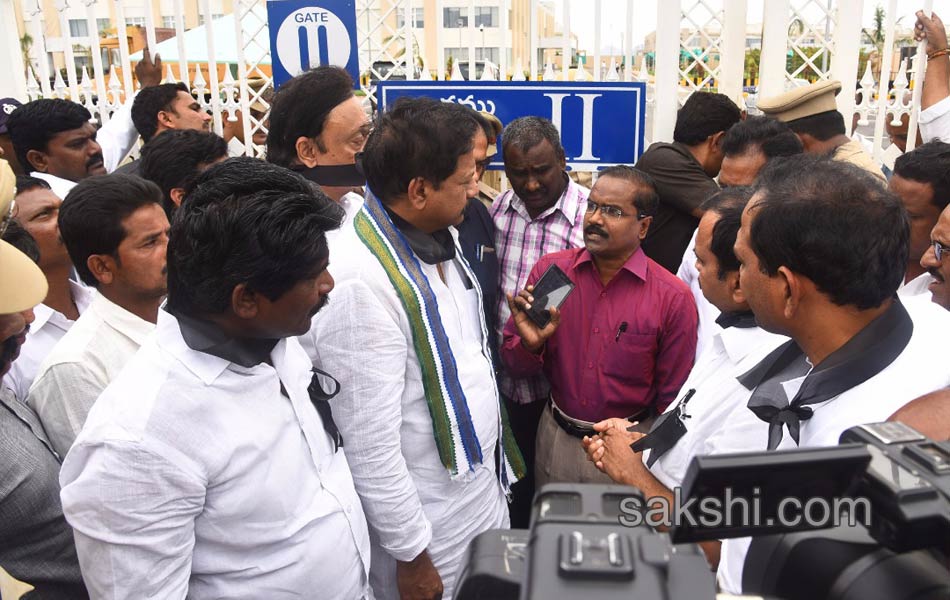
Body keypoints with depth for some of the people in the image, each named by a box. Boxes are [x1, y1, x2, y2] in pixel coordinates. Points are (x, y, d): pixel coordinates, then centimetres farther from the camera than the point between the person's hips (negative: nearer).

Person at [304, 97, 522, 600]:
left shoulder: (439, 235, -2)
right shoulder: (359, 282, -28)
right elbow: (371, 449, -24)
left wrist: (495, 458, 15)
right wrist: (413, 556, -15)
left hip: (485, 483, 8)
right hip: (430, 522, -7)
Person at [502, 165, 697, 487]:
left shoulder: (674, 298, -15)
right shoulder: (549, 269, -8)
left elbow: (673, 400, -6)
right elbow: (514, 364, -2)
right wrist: (530, 344, -22)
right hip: (555, 439, 3)